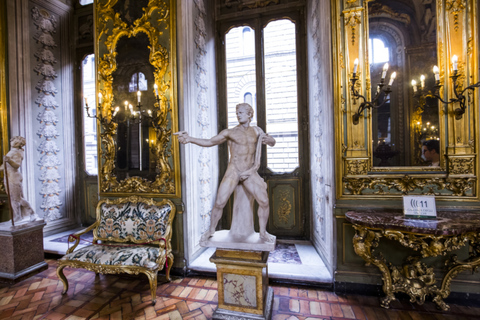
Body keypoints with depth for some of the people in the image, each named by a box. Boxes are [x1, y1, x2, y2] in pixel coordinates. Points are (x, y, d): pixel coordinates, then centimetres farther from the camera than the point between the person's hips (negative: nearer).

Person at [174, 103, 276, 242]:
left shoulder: (255, 131, 7)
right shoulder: (230, 132, -5)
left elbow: (273, 143, 15)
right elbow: (208, 142, -9)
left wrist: (269, 139, -11)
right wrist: (189, 138, -24)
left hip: (250, 174, 3)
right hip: (233, 172, -2)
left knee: (264, 202, -5)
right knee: (219, 203, -7)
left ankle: (263, 232, 17)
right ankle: (211, 230, 20)